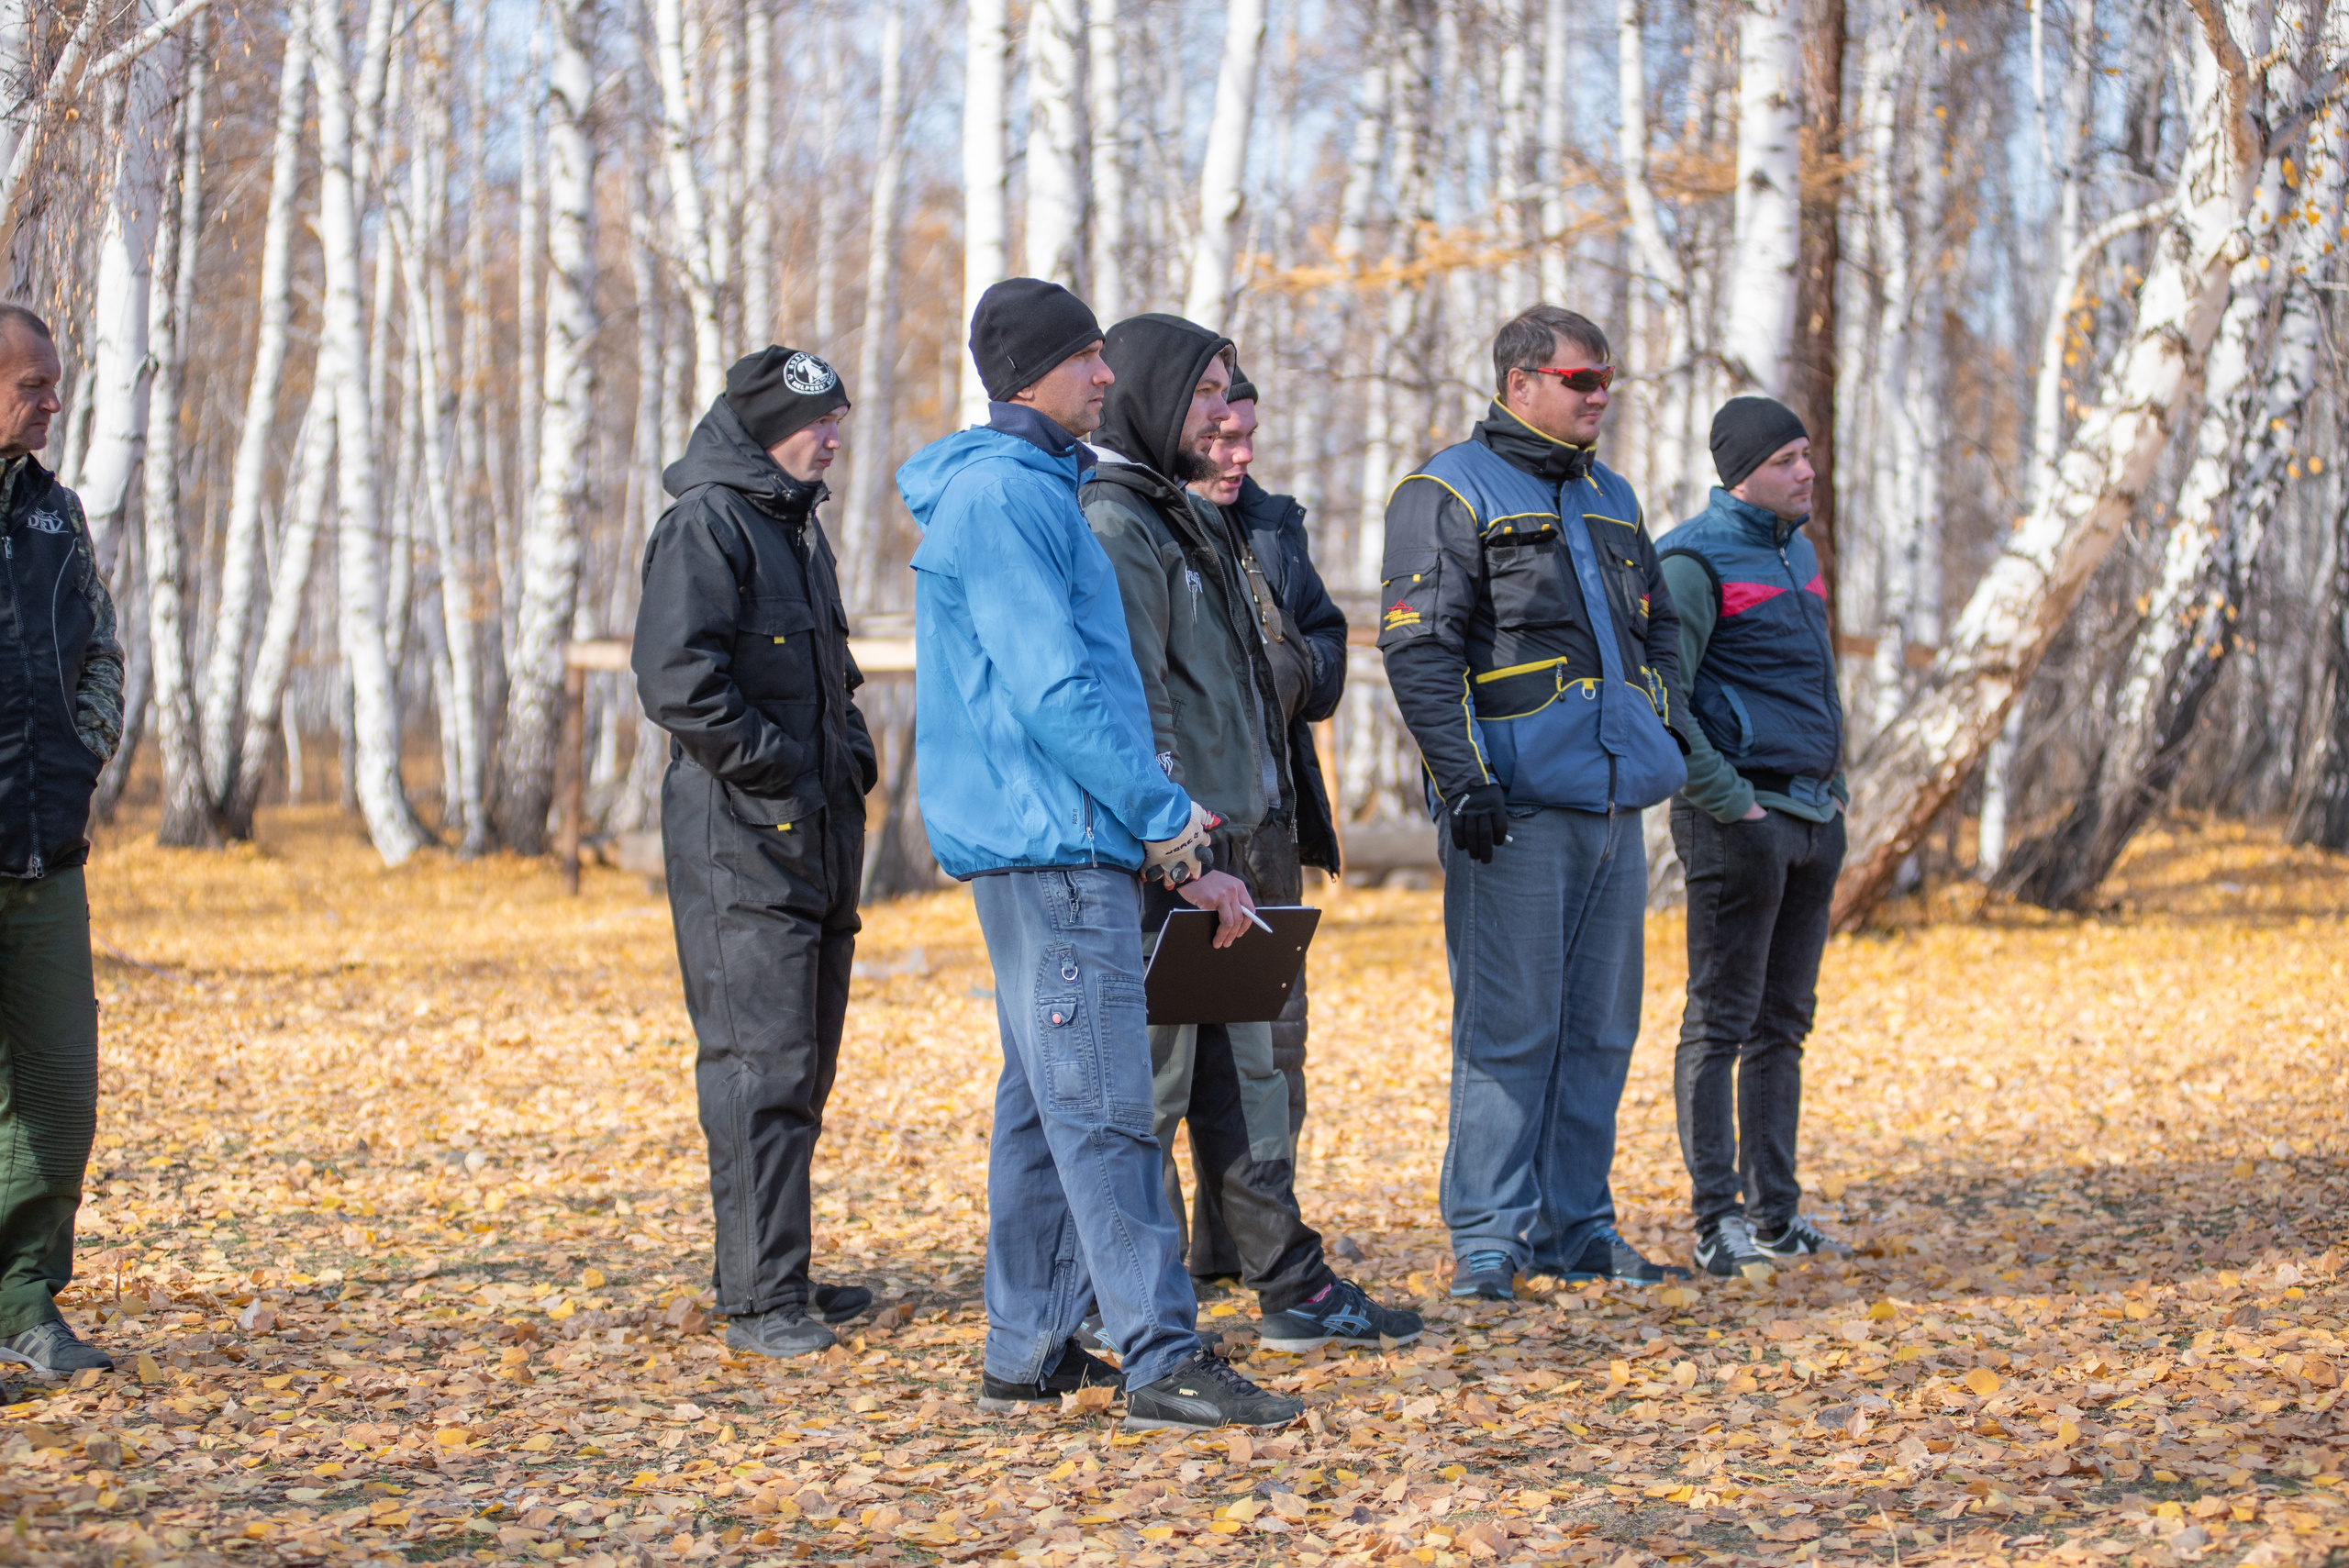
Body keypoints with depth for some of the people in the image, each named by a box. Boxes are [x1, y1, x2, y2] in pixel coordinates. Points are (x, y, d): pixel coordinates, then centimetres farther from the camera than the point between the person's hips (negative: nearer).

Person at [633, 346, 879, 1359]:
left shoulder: (798, 526, 19)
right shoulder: (707, 525, -9)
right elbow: (676, 677, -19)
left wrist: (851, 755, 13)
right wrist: (774, 770, -18)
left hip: (816, 838, 9)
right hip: (740, 839, -9)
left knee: (803, 1067, 12)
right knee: (760, 1065, -10)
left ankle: (780, 1278, 20)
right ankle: (760, 1301, -7)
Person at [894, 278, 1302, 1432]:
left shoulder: (1031, 487, 20)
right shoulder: (1004, 493, -13)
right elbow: (1049, 688, -19)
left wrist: (1152, 813, 15)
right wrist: (1160, 814, -13)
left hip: (1053, 844, 11)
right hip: (1052, 843, -11)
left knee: (1047, 1099, 12)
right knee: (1103, 1105, -11)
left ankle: (1030, 1352, 17)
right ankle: (1161, 1359, -12)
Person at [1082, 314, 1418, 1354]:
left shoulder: (1186, 520, 20)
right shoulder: (1111, 526, -13)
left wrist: (1251, 832, 19)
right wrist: (1187, 857, -21)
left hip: (1222, 847, 10)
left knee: (1245, 1073, 13)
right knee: (1151, 1083, -4)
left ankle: (1293, 1287, 19)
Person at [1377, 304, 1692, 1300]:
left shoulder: (1610, 499, 20)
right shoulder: (1449, 496, -4)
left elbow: (1660, 627, 29)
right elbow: (1419, 650, -11)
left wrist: (1659, 728, 15)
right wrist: (1466, 778, -17)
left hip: (1613, 805, 8)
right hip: (1514, 807, -7)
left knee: (1600, 1028, 10)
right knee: (1508, 1026, -7)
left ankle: (1575, 1226, 18)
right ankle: (1484, 1240, -1)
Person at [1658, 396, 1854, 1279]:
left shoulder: (1799, 550, 18)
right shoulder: (1696, 560, -10)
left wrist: (1833, 806, 18)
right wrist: (1727, 799, -17)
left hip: (1811, 815, 9)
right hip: (1741, 820, -9)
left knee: (1784, 1023, 12)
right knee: (1721, 1023, -5)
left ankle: (1776, 1211, 18)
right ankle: (1718, 1222, -2)